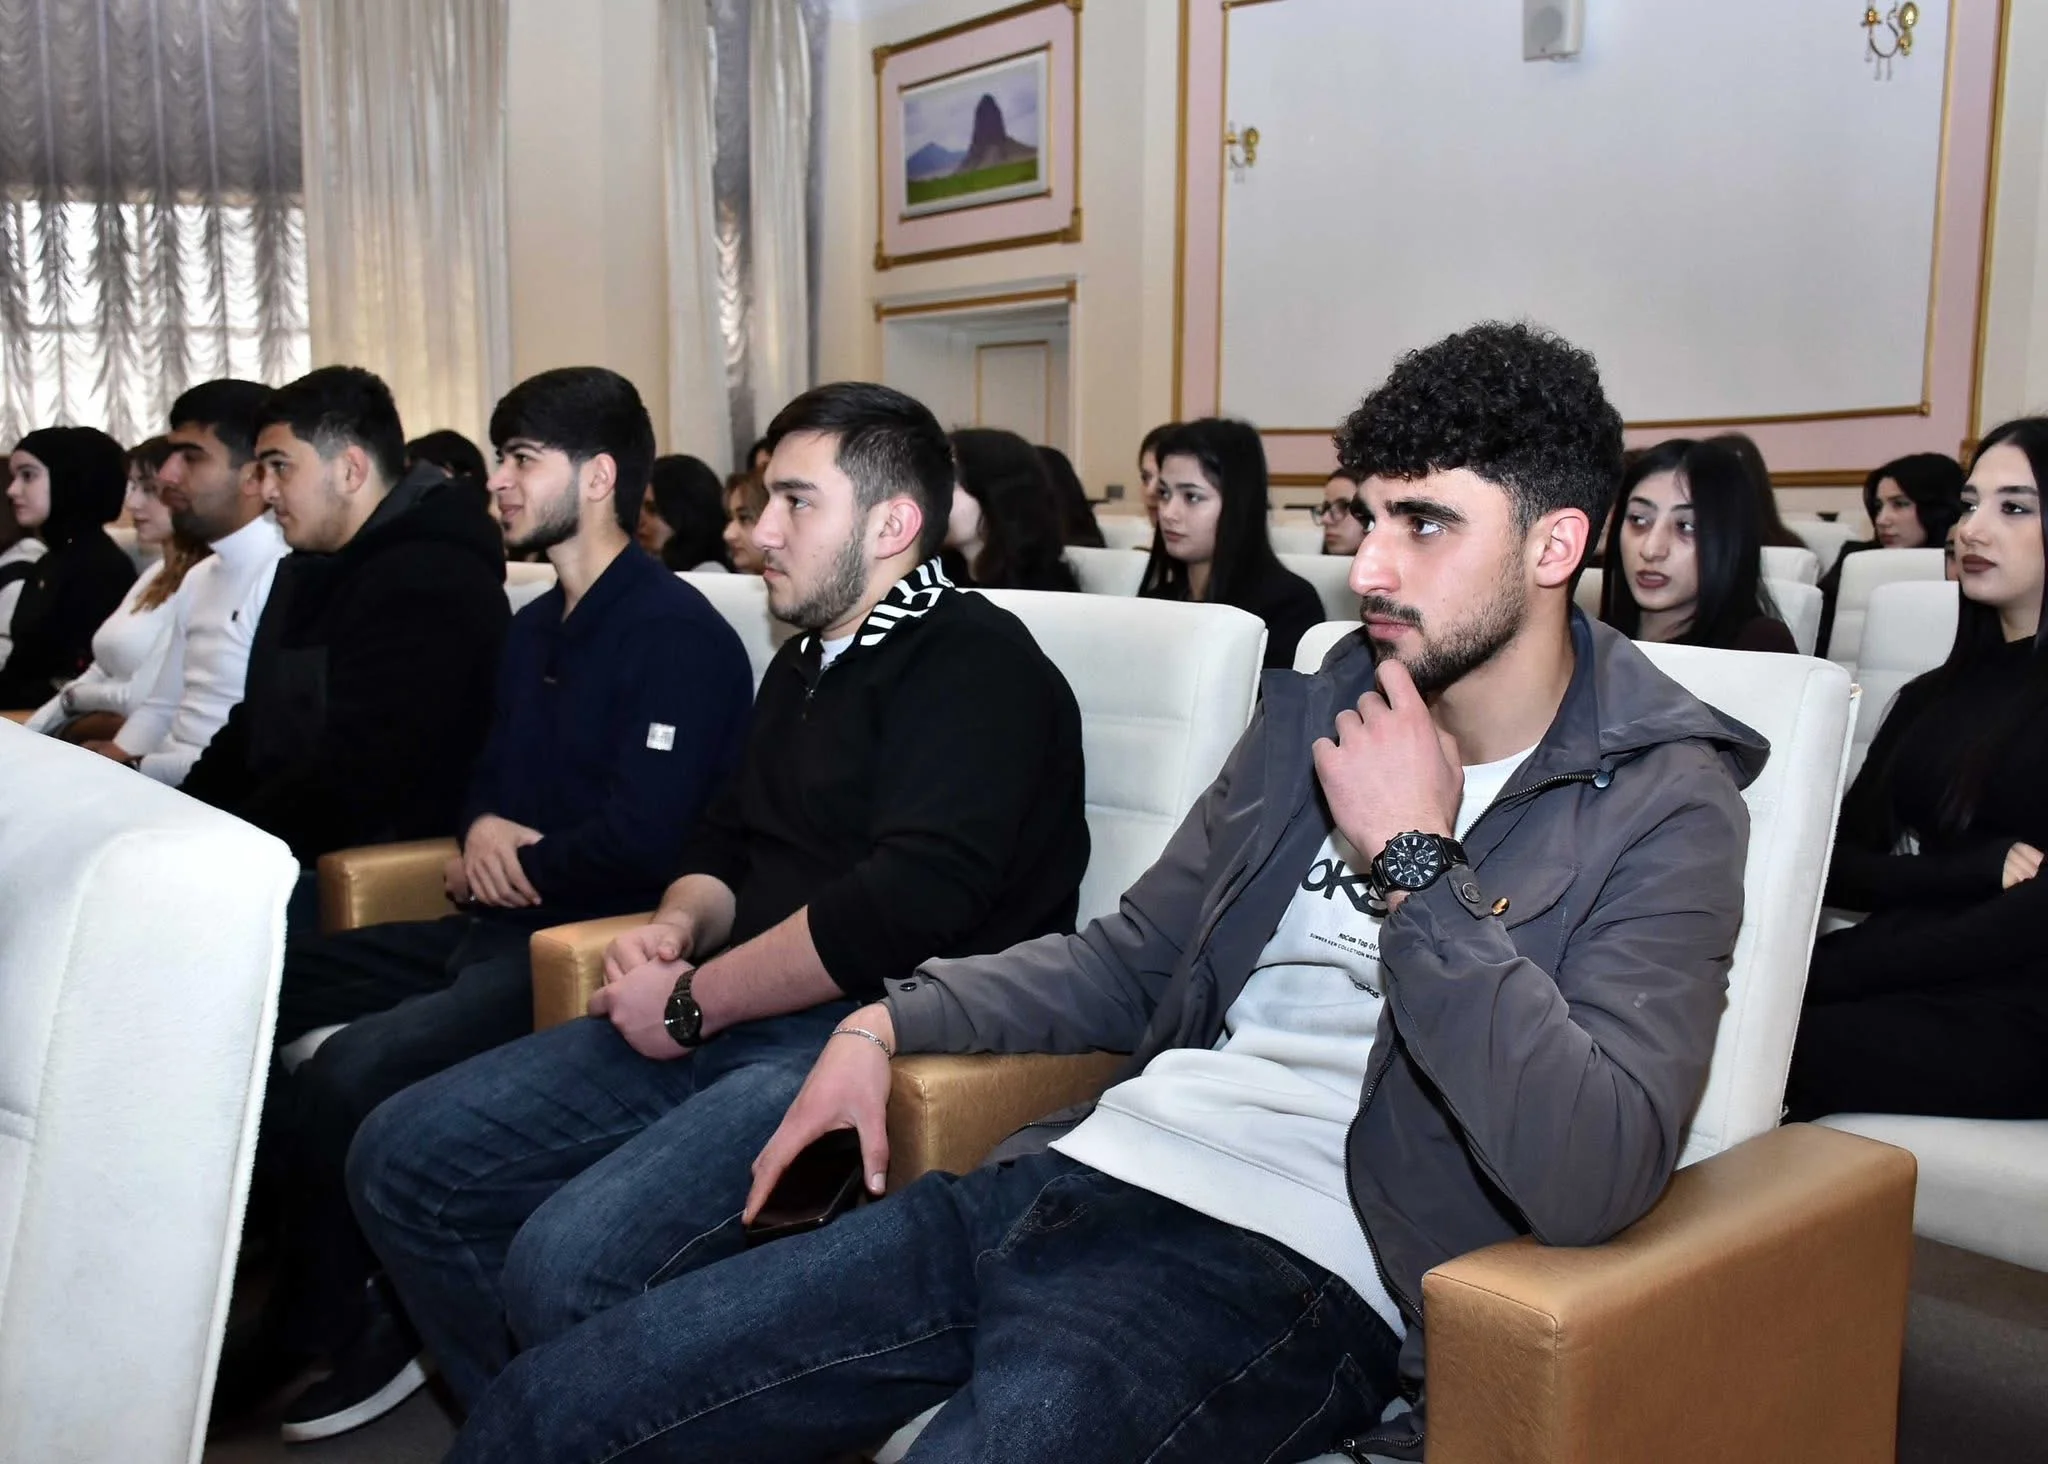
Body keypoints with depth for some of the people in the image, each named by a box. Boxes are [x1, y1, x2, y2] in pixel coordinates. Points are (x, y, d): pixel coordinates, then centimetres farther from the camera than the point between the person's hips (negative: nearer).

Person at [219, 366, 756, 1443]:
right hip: (496, 930, 10)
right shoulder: (534, 629, 17)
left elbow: (642, 836, -20)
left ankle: (328, 1329, 1)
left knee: (347, 1073, -27)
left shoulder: (677, 634, -13)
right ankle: (309, 1268, 14)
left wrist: (510, 866, -5)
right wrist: (482, 830, 0)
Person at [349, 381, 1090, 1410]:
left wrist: (693, 1003, -12)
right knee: (400, 1160, 3)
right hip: (728, 1021, 10)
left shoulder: (977, 662, -9)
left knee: (564, 1266, -28)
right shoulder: (804, 665, 21)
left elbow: (907, 904, -22)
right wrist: (678, 926, 4)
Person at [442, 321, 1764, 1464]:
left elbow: (1593, 1178, -21)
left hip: (1281, 1273, -6)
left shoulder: (1665, 812, -5)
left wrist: (1412, 860, -16)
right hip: (1083, 1175, 6)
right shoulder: (1322, 709, 15)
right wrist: (895, 1021, 9)